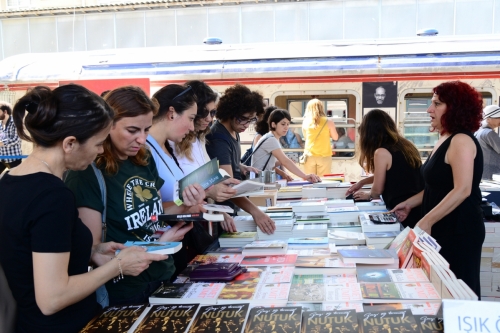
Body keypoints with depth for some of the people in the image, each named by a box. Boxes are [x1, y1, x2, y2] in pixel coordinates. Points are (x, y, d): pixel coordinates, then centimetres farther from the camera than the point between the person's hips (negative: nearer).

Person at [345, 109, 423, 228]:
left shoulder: (382, 152, -14)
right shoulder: (405, 145, 10)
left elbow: (377, 190, -6)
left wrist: (368, 195, 17)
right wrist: (362, 182, 29)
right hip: (419, 209, 8)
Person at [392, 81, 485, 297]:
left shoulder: (461, 141, -18)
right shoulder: (444, 140, 12)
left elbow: (462, 190, -25)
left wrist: (427, 221, -25)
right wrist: (409, 203, 11)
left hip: (459, 230, -9)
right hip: (442, 229, 9)